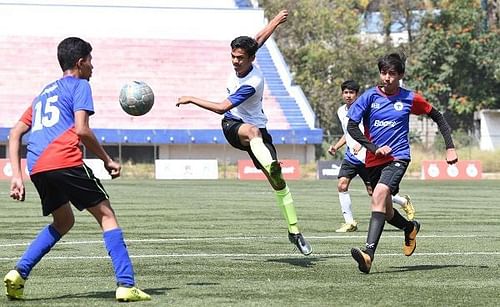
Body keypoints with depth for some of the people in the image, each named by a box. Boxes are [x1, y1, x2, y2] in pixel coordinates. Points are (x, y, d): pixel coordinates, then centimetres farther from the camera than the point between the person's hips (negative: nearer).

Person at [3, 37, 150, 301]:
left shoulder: (44, 93, 30)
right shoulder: (79, 85, 8)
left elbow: (15, 134, 24)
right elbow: (81, 130, -6)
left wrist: (17, 176, 19)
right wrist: (107, 160, 4)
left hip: (36, 167, 7)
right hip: (65, 162, -7)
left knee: (63, 222, 25)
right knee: (106, 215, 2)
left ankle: (18, 274, 9)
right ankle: (126, 285, -8)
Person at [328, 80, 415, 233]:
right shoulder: (341, 111, 11)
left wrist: (361, 143, -28)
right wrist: (336, 146, 13)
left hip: (366, 156, -6)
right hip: (350, 155, 6)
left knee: (373, 191, -3)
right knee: (342, 185, -12)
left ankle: (404, 202, 23)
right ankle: (350, 222, -3)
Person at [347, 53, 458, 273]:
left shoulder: (410, 99, -1)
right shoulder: (370, 96, -1)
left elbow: (437, 117, 12)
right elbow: (351, 126, -3)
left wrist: (450, 147, 6)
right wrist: (374, 148, -14)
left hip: (398, 157, -4)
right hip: (374, 161, 4)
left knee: (379, 194, -29)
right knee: (385, 212, 14)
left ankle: (369, 253, -39)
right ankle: (410, 228, 50)